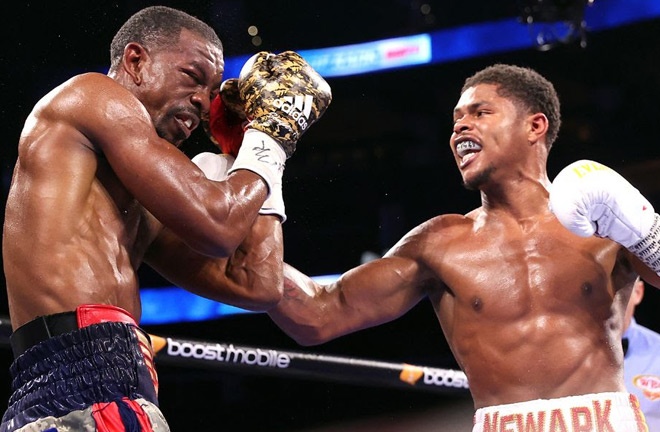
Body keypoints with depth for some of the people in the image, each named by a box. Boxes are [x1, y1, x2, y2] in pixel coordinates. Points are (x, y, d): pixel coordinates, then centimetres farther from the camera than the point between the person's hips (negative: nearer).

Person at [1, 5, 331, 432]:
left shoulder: (136, 209, 27)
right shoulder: (92, 94, 3)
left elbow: (255, 285, 21)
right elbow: (216, 225, -7)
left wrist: (267, 143, 27)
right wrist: (267, 139, 11)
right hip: (87, 383, -10)